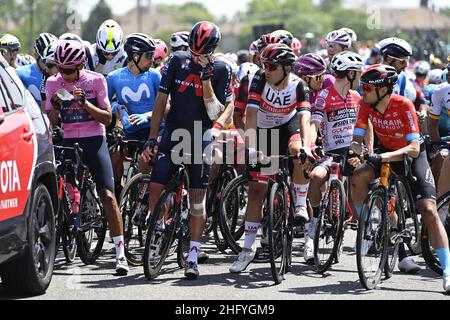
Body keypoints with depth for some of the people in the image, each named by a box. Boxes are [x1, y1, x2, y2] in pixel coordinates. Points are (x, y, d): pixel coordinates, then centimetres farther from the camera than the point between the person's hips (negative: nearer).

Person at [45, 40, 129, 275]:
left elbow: (107, 118, -5)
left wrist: (85, 103, -20)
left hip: (94, 141, -3)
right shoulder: (53, 83, 4)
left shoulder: (96, 81, -3)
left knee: (107, 195, -13)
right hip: (68, 142, 3)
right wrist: (55, 106, -17)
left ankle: (120, 254, -14)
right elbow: (50, 123, 3)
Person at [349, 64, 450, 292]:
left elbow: (414, 148, -33)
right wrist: (355, 153, -37)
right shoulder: (366, 105, -16)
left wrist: (382, 157, -45)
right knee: (357, 178, -26)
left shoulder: (403, 105, -28)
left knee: (428, 210, -17)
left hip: (412, 156, -4)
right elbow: (356, 139, -13)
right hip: (385, 154, 4)